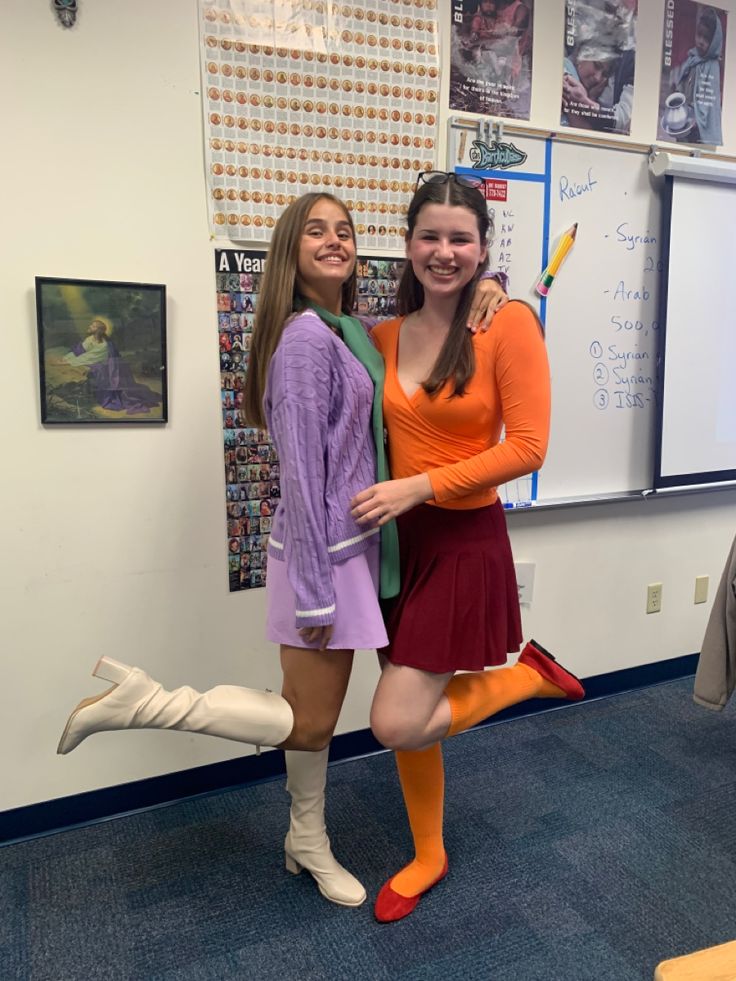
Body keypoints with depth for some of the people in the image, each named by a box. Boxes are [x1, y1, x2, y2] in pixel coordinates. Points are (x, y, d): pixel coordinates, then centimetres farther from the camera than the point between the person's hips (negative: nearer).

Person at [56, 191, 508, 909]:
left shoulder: (352, 331, 10)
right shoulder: (306, 340, -16)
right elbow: (301, 470, -20)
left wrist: (486, 284, 4)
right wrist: (313, 590, -19)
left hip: (353, 544, 8)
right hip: (323, 550, -8)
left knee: (316, 712, 19)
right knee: (310, 720, 3)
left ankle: (308, 842, 38)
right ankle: (139, 700, 7)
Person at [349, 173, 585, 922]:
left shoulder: (509, 324, -11)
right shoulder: (385, 335, 5)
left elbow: (526, 447, -15)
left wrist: (420, 486, -19)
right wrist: (376, 502, -1)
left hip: (465, 542, -5)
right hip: (398, 540, 6)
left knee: (396, 725, -6)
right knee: (407, 716, 15)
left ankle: (524, 675, 18)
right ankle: (428, 856, 39)